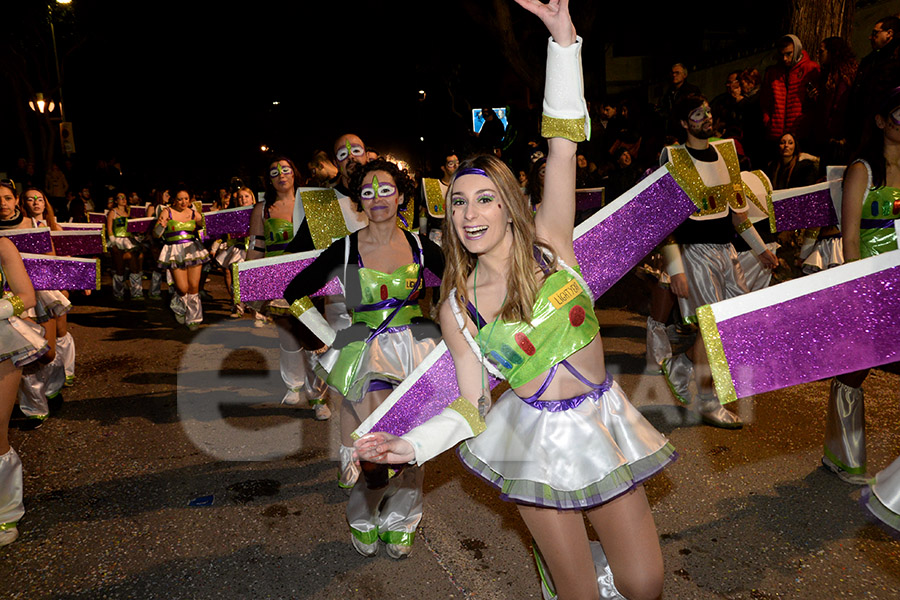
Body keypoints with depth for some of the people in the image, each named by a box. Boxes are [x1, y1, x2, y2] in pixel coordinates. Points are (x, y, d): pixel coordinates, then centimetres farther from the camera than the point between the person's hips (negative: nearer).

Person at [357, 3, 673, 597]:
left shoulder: (548, 245, -6)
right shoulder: (456, 310, -6)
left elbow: (564, 144, -14)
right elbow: (473, 405, -2)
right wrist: (411, 444, -17)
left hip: (604, 423, 2)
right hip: (540, 440, -1)